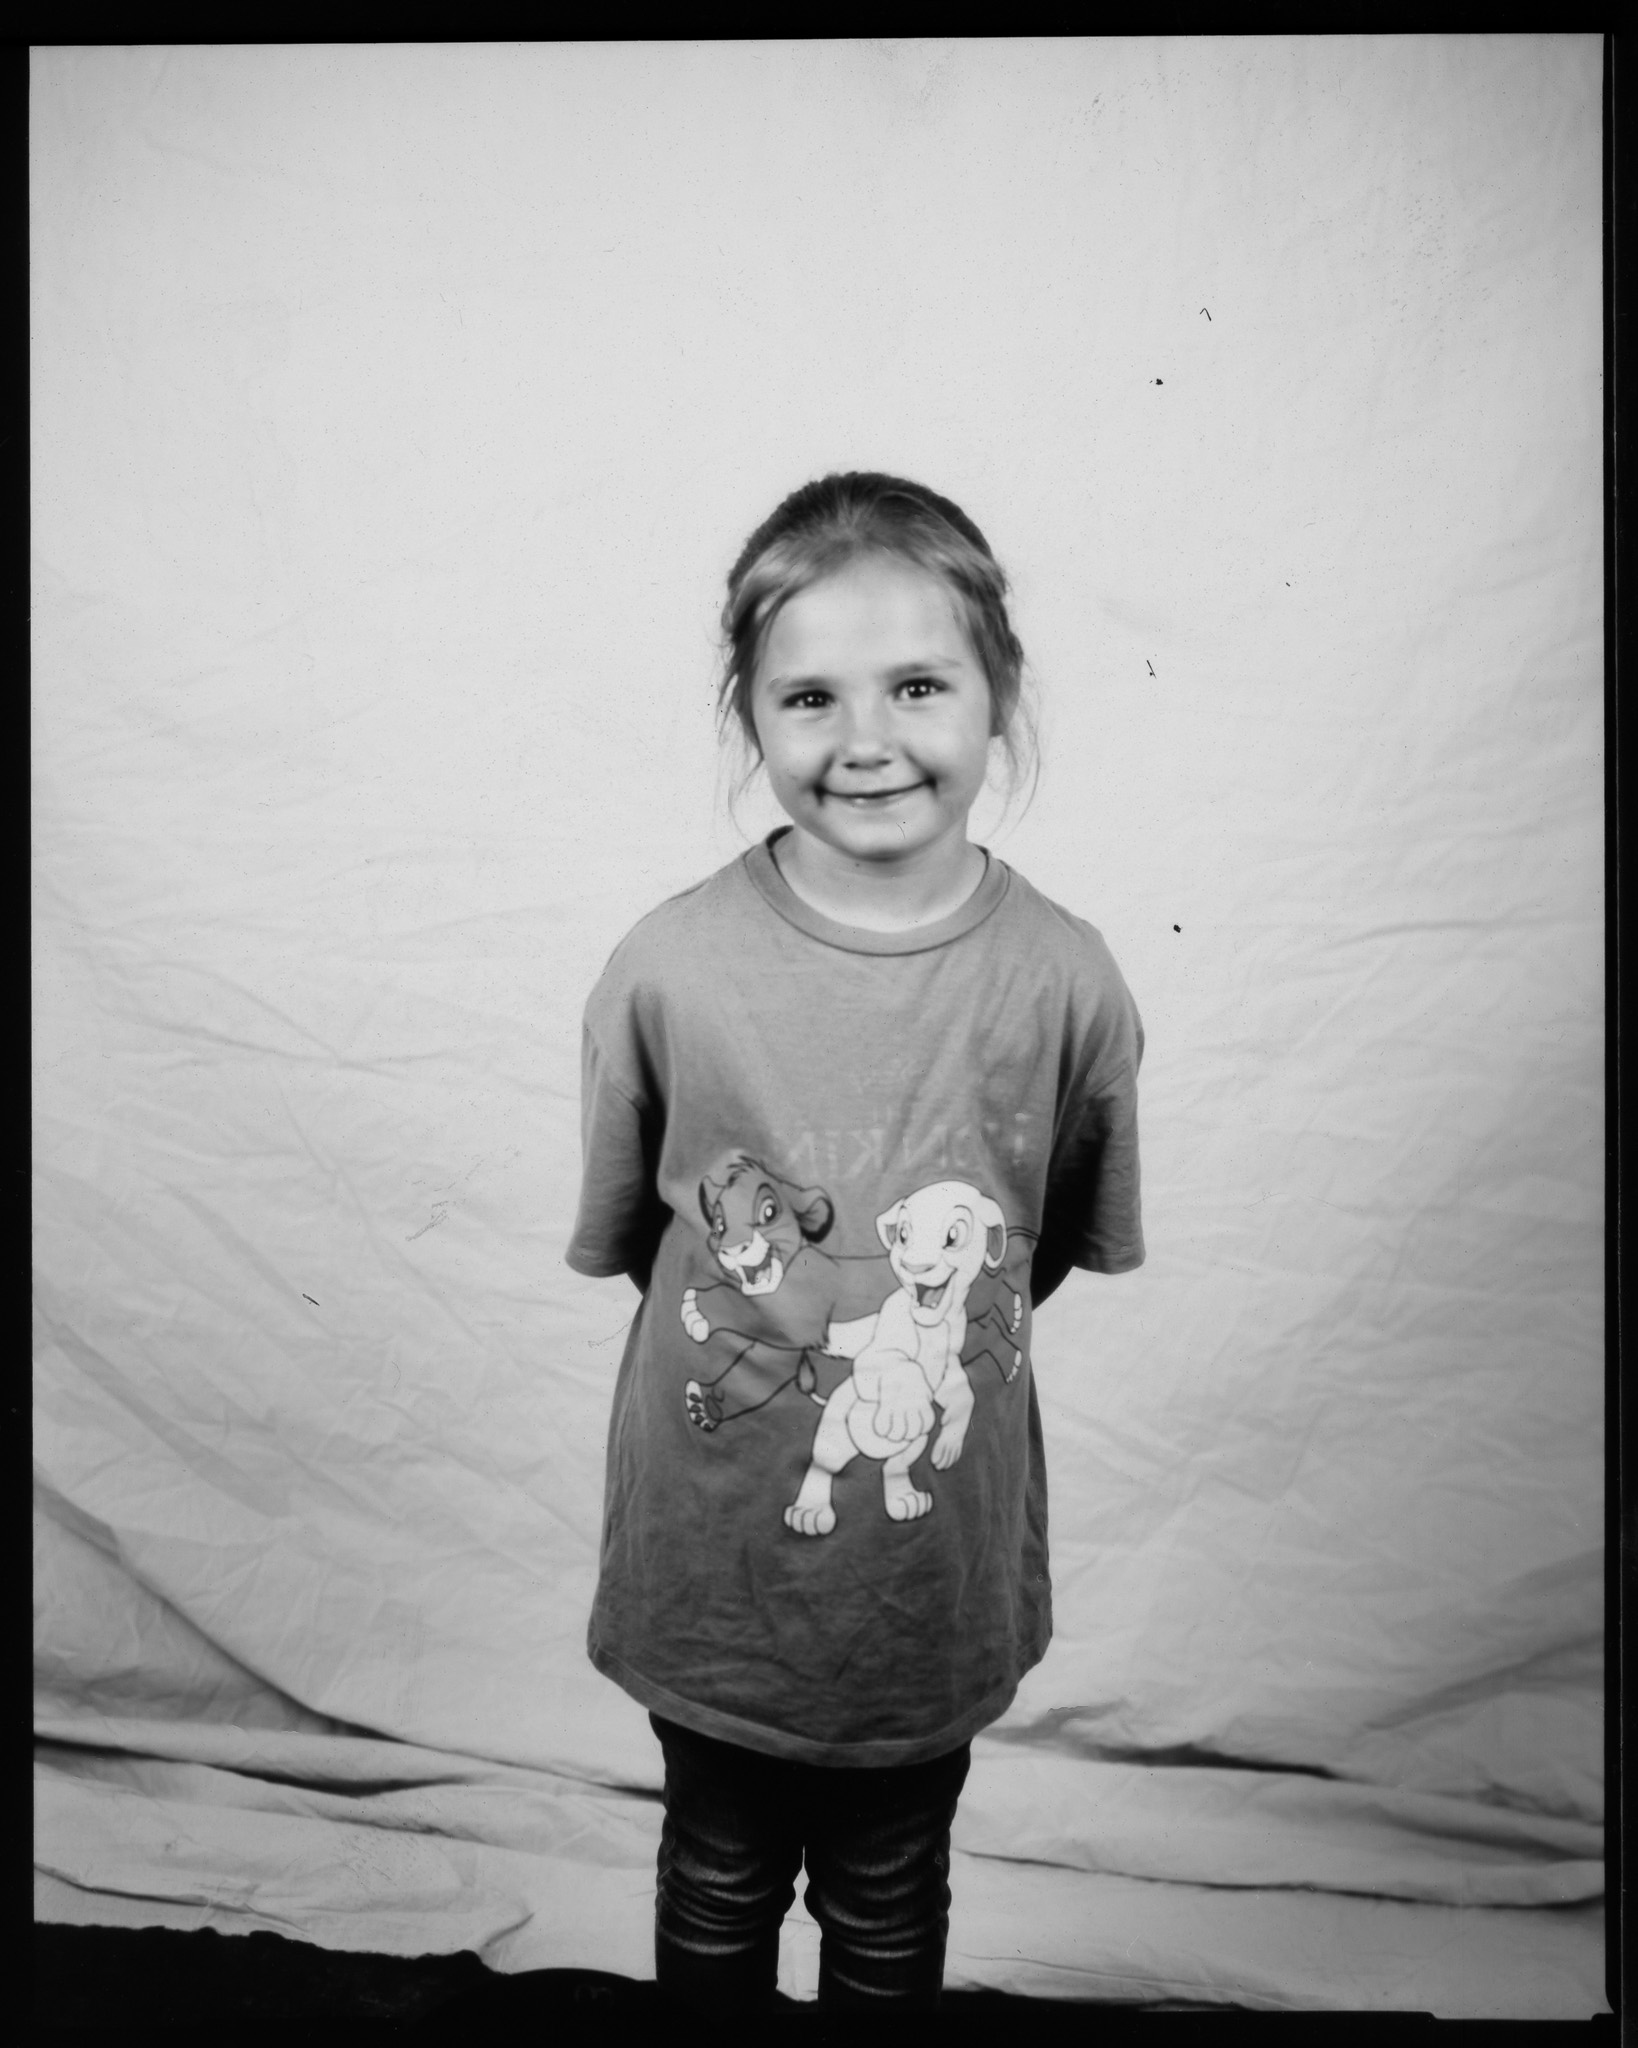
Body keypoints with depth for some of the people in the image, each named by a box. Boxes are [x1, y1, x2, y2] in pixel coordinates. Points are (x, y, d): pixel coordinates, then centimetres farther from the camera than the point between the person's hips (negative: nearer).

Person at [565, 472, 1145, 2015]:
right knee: (718, 1889, 28)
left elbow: (1058, 1249, 0)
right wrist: (759, 1331, -3)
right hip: (710, 1558, 0)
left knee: (889, 1907, 27)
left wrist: (923, 1337, -3)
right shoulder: (665, 970, -19)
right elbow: (620, 1237, -3)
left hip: (934, 1569, 1)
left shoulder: (1065, 982, -17)